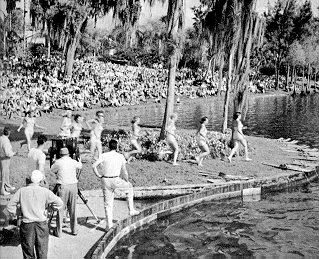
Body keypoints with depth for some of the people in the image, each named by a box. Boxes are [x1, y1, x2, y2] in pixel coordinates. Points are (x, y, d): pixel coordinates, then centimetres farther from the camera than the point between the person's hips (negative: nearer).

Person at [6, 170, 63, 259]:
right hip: (41, 224, 0)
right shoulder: (45, 192, -5)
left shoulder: (22, 191, -3)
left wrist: (14, 213, 18)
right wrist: (51, 208, 10)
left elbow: (10, 206, 0)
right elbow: (59, 203, -6)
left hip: (26, 225, 1)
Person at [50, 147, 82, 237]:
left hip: (62, 187, -2)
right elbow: (80, 166, 23)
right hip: (73, 186, 3)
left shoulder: (58, 162, -4)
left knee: (60, 209, 4)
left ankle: (59, 232, 6)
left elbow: (52, 170, 12)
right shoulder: (73, 162, 4)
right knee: (73, 210, 11)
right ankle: (74, 230, 16)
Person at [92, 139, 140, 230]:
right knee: (129, 188, 26)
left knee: (108, 203, 10)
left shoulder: (104, 155, -1)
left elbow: (94, 165, -12)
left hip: (105, 181, 2)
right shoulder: (121, 156, 0)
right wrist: (127, 181, 17)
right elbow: (124, 172, 3)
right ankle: (131, 210, 23)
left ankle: (109, 224, 10)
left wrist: (98, 175, 0)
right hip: (116, 180, -1)